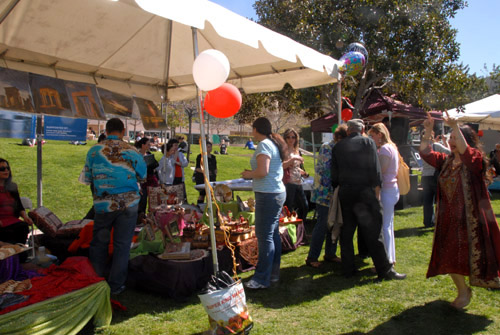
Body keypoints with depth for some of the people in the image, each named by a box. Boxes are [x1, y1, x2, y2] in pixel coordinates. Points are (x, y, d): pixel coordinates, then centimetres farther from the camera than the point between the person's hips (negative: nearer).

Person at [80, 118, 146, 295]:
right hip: (128, 204, -1)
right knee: (122, 245, 8)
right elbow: (142, 177, 6)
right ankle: (116, 285, 16)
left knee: (99, 243, 16)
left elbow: (86, 179, 6)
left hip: (103, 205, 1)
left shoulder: (94, 150, -2)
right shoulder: (131, 151, -5)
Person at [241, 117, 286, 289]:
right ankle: (273, 273, 24)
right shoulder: (274, 143, 16)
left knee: (264, 236, -5)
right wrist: (252, 174, 15)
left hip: (268, 195, -10)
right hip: (278, 192, 10)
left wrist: (249, 174, -5)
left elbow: (262, 172, -23)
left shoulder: (264, 145, -13)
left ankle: (262, 279, 2)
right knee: (273, 234, 14)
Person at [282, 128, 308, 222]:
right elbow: (282, 165, -20)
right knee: (289, 209, -3)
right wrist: (293, 159, -24)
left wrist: (303, 172, 10)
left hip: (298, 183, 8)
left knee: (305, 207, 14)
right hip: (288, 182, -8)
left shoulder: (297, 151, 17)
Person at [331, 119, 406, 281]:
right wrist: (377, 190, -2)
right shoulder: (368, 142, 0)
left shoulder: (338, 146, 9)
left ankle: (348, 268, 17)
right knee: (372, 232, 0)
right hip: (364, 191, -3)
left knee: (346, 231, 11)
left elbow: (334, 174, 9)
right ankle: (384, 270, 5)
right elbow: (375, 169, -6)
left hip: (345, 192, 4)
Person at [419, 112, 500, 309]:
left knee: (471, 255, 6)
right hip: (449, 219, 6)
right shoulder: (446, 161, 7)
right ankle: (463, 291, 29)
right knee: (450, 257, 10)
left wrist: (455, 127, -38)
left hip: (471, 218, -5)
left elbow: (465, 152, -31)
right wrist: (428, 131, -10)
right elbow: (426, 153, 0)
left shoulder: (475, 159, -9)